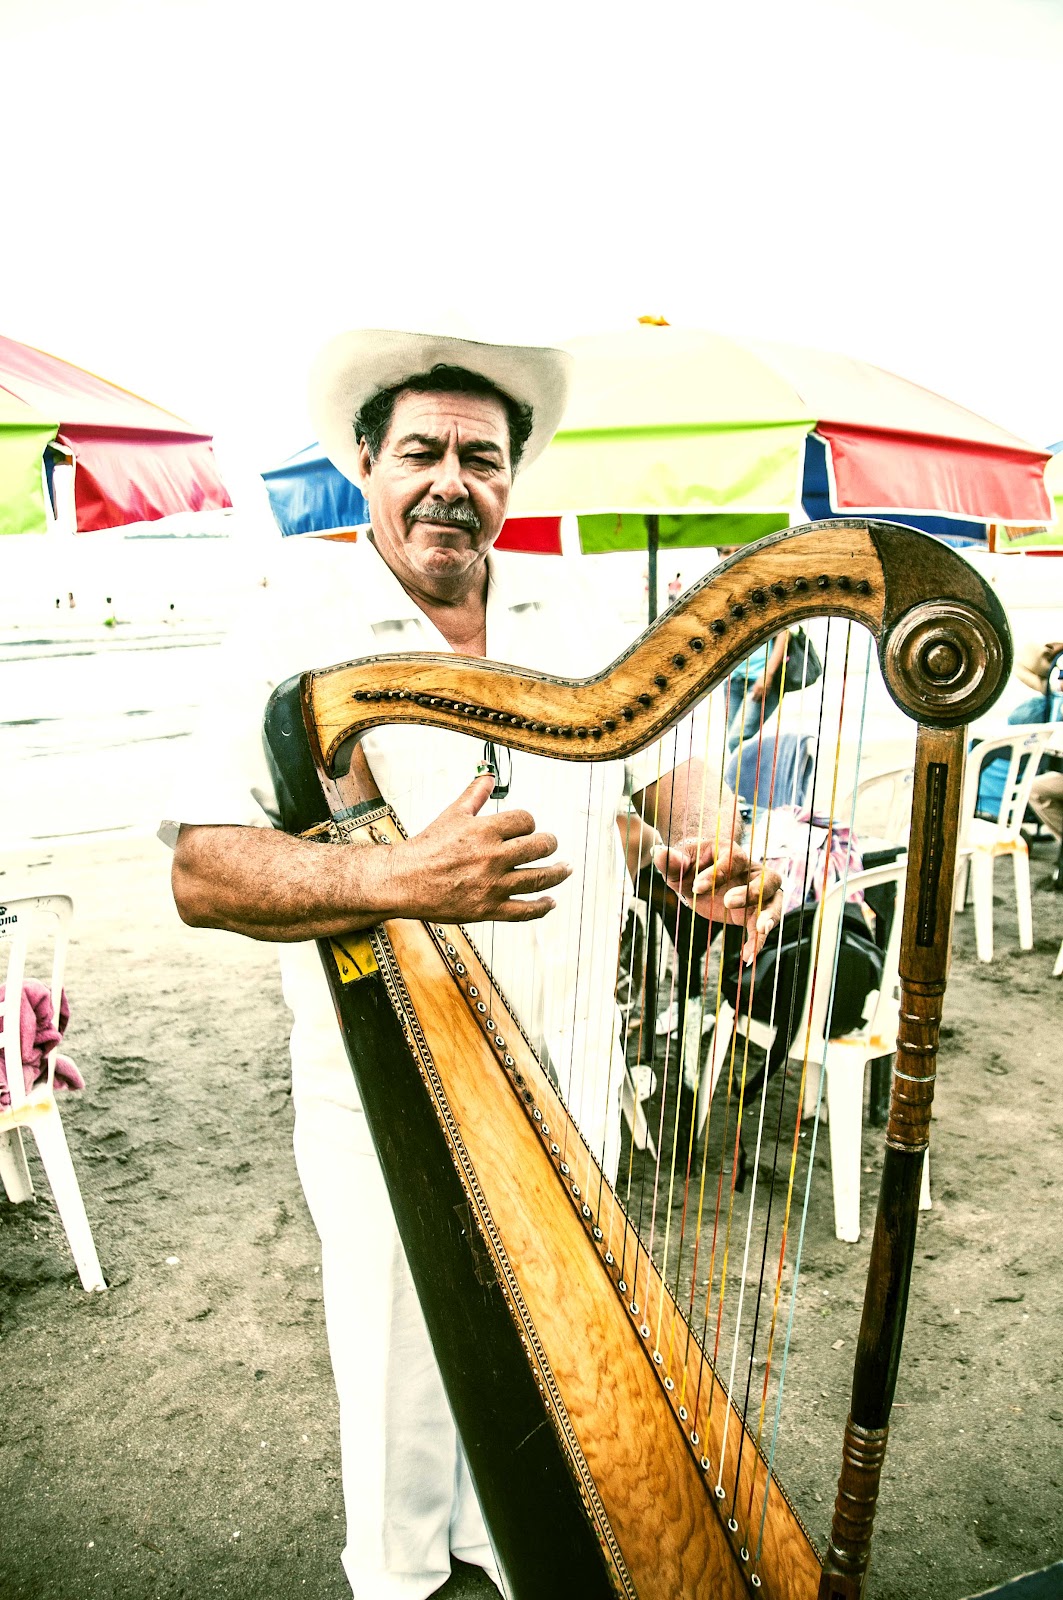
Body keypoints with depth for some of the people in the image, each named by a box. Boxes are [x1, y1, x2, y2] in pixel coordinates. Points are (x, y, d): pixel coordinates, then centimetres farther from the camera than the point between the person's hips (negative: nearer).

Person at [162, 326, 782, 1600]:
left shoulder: (568, 620, 3)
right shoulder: (299, 629, -13)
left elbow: (660, 758, 9)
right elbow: (200, 874, -20)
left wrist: (705, 843, -15)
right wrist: (400, 880, -36)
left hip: (567, 1071, 5)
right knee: (404, 1365, 16)